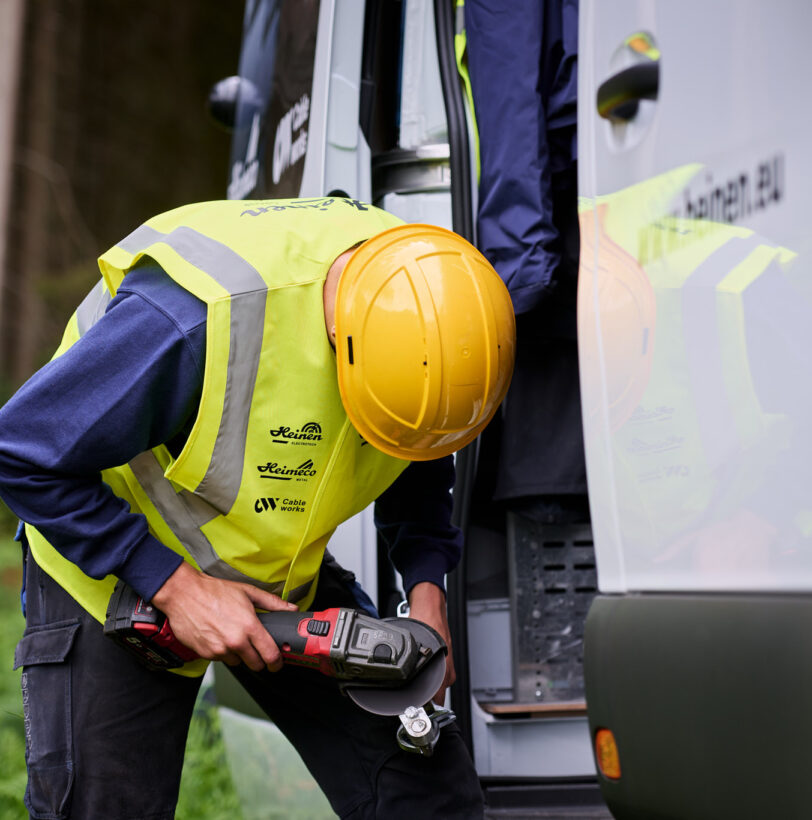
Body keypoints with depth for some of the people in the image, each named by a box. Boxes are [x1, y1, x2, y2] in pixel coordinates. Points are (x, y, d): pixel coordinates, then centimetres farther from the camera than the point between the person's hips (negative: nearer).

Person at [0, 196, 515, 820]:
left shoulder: (432, 304, -18)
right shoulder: (197, 315, -37)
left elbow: (419, 468, 5)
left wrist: (427, 588, -12)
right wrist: (174, 586, -26)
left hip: (289, 574, 5)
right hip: (109, 560, -4)